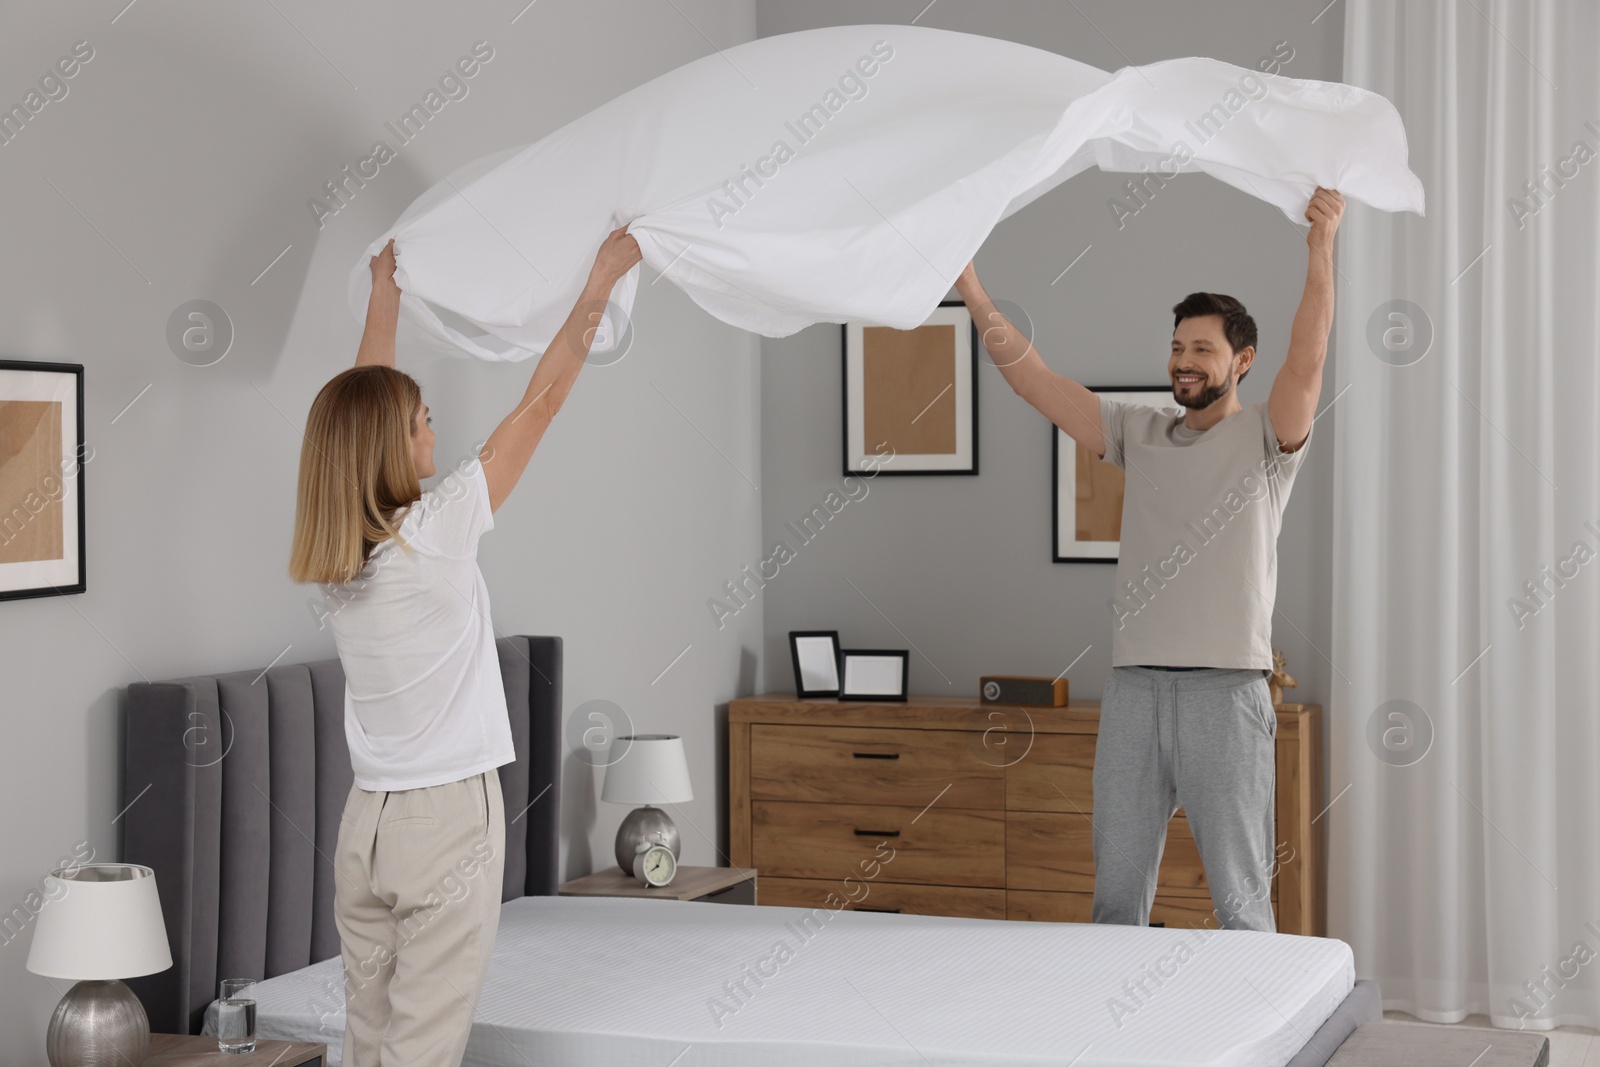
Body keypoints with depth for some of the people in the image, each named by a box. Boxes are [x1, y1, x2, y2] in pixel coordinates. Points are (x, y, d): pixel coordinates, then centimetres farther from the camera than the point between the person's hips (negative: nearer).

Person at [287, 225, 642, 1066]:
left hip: (365, 820, 7)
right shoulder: (435, 533, -15)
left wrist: (383, 303, 29)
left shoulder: (331, 555, 2)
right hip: (450, 816, -7)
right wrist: (603, 280, 1)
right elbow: (541, 401, -8)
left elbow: (358, 411, 18)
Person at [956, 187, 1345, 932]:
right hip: (1133, 690, 4)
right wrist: (972, 293, -4)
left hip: (1226, 692, -4)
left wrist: (1320, 253, -31)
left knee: (1239, 898, 2)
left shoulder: (1265, 437, 2)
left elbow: (1305, 364, -17)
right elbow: (1034, 380, 7)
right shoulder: (1139, 433, 14)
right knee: (1116, 893, 9)